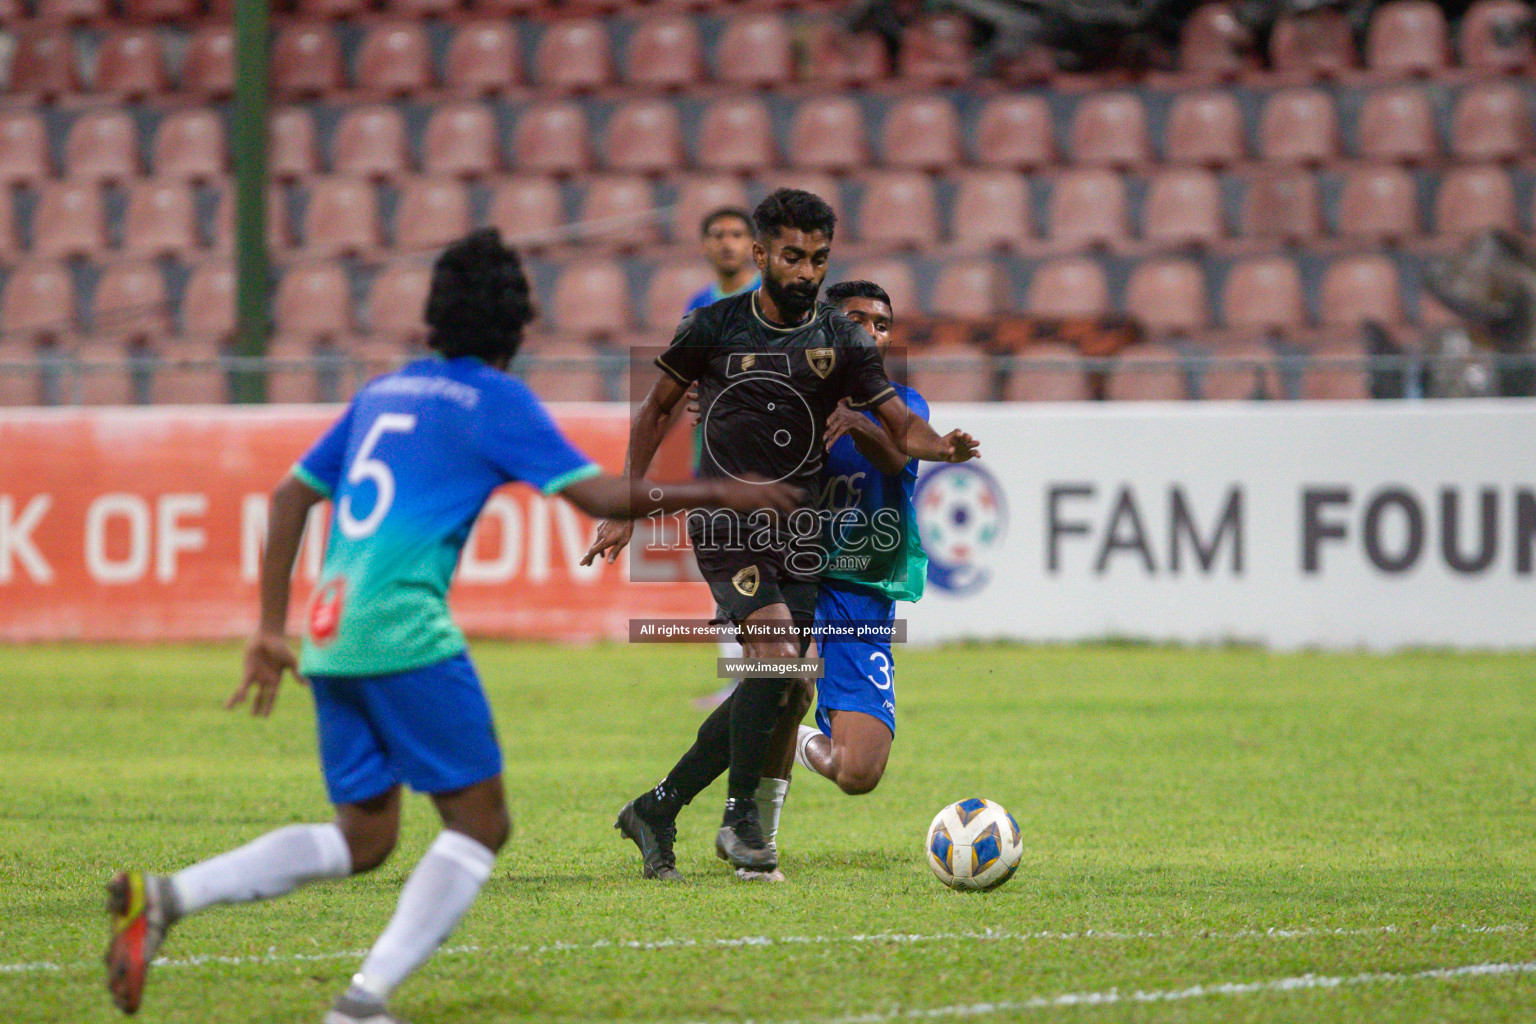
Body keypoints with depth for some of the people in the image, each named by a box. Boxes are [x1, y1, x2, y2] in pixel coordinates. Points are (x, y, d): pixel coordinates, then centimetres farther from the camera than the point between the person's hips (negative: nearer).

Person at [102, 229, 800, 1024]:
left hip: (329, 631, 8)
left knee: (361, 840, 15)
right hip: (403, 629, -8)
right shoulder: (496, 399, 1)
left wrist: (272, 628, 25)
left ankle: (164, 897, -2)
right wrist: (716, 493, 4)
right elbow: (598, 496, -6)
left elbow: (291, 495, 23)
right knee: (479, 824, 1)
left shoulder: (384, 391, 22)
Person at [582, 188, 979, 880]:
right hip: (723, 521, -4)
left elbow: (900, 425, -1)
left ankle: (656, 811, 16)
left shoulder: (842, 341, 3)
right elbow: (656, 409, 13)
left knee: (769, 692, 0)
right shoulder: (713, 328, 0)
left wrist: (941, 446, -24)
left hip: (796, 531, 4)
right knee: (777, 655, -24)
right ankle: (741, 818, -12)